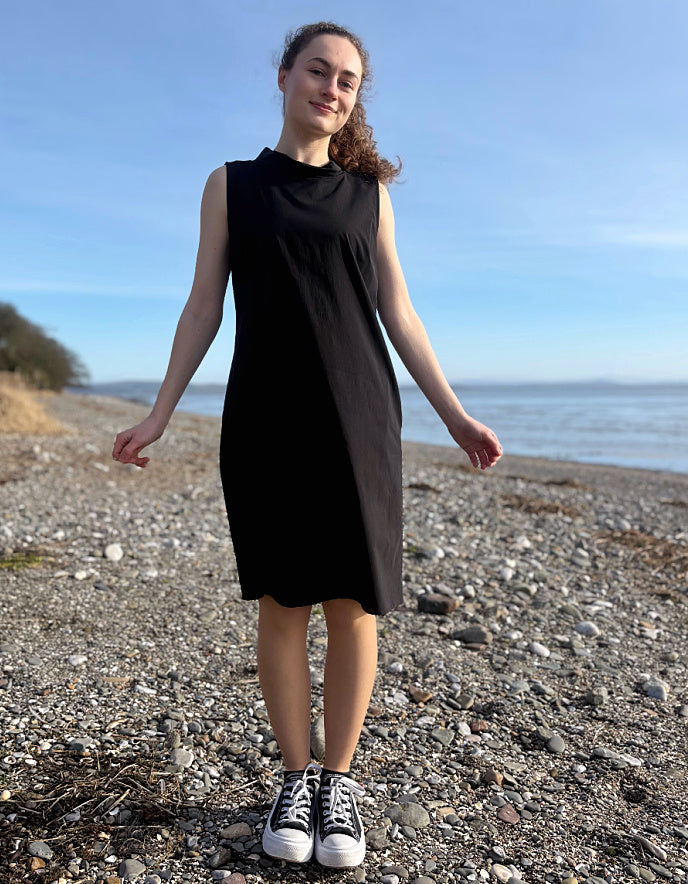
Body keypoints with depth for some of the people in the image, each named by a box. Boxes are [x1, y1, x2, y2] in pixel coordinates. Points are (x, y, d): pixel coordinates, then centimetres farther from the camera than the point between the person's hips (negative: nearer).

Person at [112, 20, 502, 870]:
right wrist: (160, 412, -1)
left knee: (353, 603, 0)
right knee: (282, 600, 2)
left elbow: (398, 313, 10)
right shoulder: (231, 185, 11)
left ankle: (340, 778, 17)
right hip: (264, 422, 0)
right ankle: (296, 775, 19)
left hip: (358, 421, 1)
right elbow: (203, 305, 8)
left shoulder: (368, 194, 13)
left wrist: (454, 414, 3)